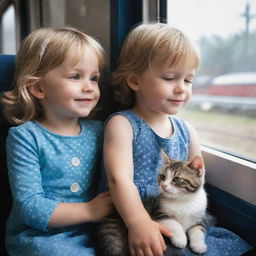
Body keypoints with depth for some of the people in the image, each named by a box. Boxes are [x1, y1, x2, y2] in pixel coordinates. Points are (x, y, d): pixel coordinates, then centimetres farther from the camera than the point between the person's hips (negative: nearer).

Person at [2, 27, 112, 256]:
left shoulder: (97, 131, 4)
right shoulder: (26, 137, -11)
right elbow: (30, 207, -16)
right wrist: (90, 211, -16)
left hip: (88, 235, 5)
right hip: (40, 237, -4)